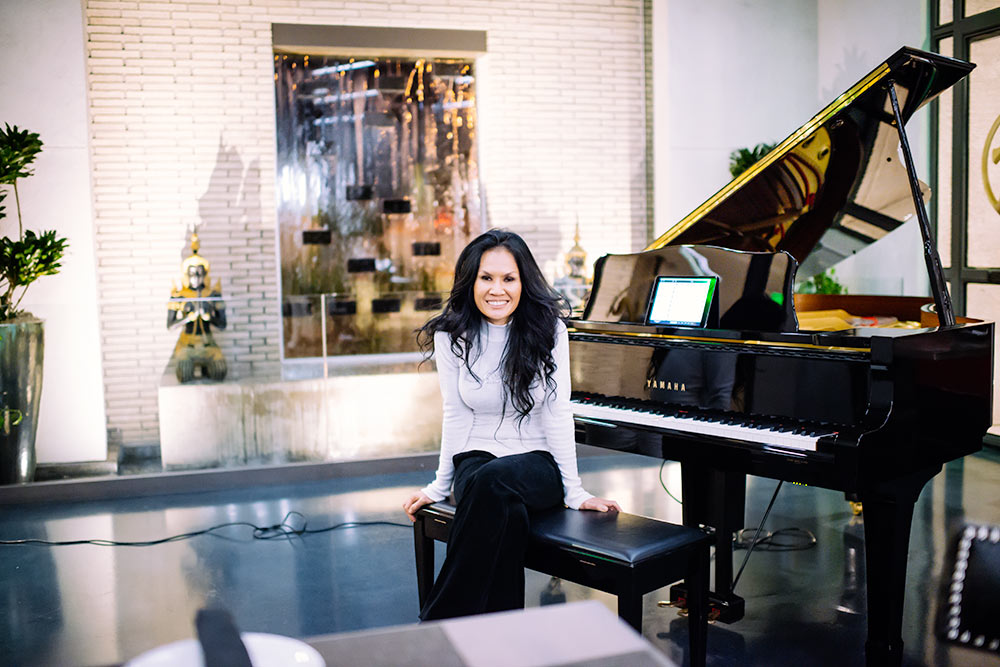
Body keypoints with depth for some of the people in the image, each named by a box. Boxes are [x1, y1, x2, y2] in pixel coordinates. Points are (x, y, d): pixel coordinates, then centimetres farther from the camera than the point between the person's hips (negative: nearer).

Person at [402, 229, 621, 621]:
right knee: (508, 514, -36)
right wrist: (440, 486, 5)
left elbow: (557, 412, -6)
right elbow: (455, 415, 4)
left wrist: (574, 493, -8)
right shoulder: (452, 336, -2)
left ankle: (439, 624, -28)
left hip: (537, 460, -1)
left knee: (492, 481, -37)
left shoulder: (548, 329, -5)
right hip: (476, 457, 1)